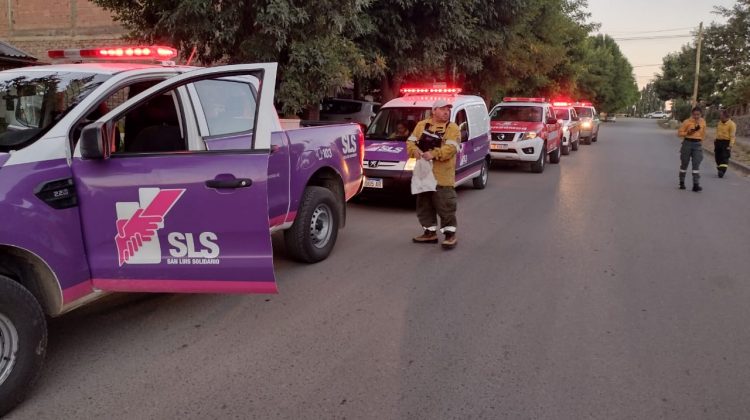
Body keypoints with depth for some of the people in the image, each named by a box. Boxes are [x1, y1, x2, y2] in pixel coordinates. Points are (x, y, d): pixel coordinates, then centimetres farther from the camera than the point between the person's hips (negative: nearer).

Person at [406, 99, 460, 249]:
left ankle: (450, 234, 0)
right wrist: (415, 151, -13)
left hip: (443, 175, -5)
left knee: (445, 204, -7)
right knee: (424, 203, 13)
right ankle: (430, 232, 25)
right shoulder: (422, 124, 13)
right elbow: (410, 142, 9)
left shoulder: (452, 127, 0)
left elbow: (451, 148, -13)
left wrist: (434, 154, -26)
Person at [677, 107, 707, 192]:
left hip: (698, 144, 2)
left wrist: (700, 141, 19)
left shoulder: (703, 122, 7)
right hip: (687, 143, -2)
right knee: (684, 163, 7)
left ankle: (696, 185, -9)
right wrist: (688, 133, -20)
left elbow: (703, 133, 19)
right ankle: (682, 182, 22)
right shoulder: (687, 122, -6)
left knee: (696, 164, -6)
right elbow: (679, 132, -5)